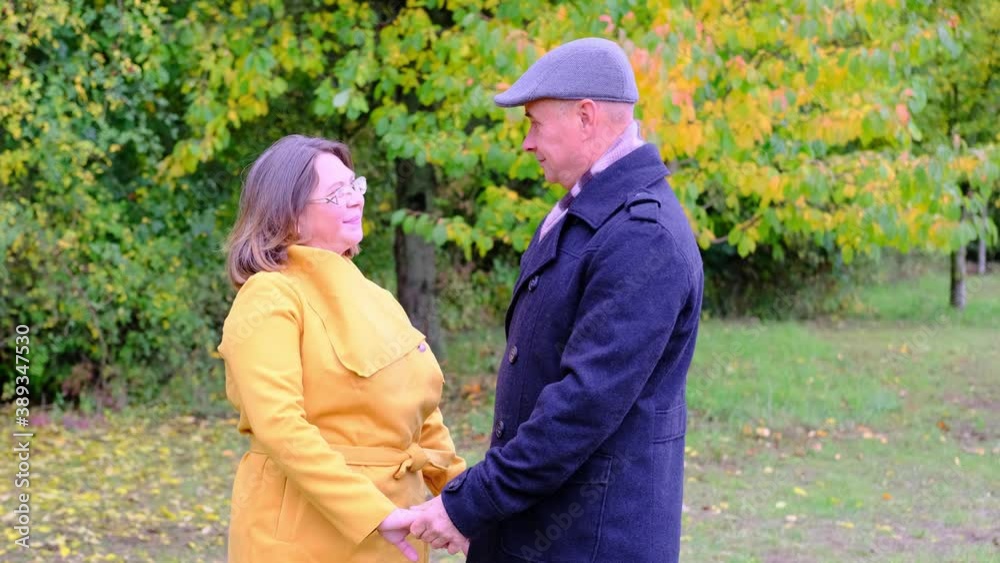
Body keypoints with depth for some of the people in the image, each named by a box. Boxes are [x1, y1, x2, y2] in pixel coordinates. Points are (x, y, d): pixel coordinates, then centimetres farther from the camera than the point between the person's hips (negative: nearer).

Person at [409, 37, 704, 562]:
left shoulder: (643, 237, -21)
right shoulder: (583, 213, 11)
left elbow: (589, 400, -26)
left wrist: (469, 503, -21)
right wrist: (470, 490, 15)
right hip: (535, 519, 9)